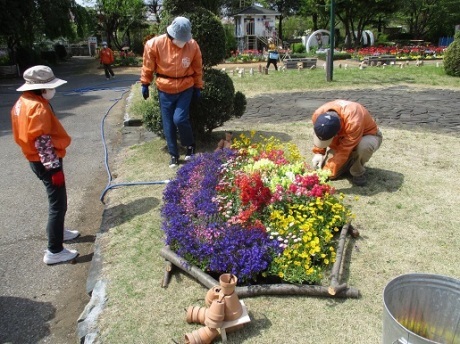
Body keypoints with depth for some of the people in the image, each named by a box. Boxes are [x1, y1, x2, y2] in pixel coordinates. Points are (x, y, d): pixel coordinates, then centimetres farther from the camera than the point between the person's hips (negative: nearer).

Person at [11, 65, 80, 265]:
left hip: (38, 160, 10)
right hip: (46, 162, -10)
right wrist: (54, 168, -22)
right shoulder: (38, 107, -22)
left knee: (56, 200, 24)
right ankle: (54, 252, 3)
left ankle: (57, 231, 42)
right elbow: (43, 142, -25)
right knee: (58, 204, -3)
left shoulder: (24, 102, 9)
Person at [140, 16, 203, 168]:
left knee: (179, 119, -14)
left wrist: (198, 87, 6)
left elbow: (198, 68, 2)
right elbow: (148, 66, -1)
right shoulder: (156, 44, -14)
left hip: (185, 88, -1)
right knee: (168, 124, 3)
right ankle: (174, 155, 17)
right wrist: (145, 84, 3)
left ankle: (191, 145, 12)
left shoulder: (193, 45, -10)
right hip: (165, 90, 1)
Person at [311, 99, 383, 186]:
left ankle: (357, 173, -13)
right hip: (341, 138, 5)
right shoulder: (318, 114, -27)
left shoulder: (353, 121, -44)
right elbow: (318, 136, -5)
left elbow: (343, 151, -40)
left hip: (367, 135, -5)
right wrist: (318, 153, -18)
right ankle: (352, 161, 15)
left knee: (364, 145, -43)